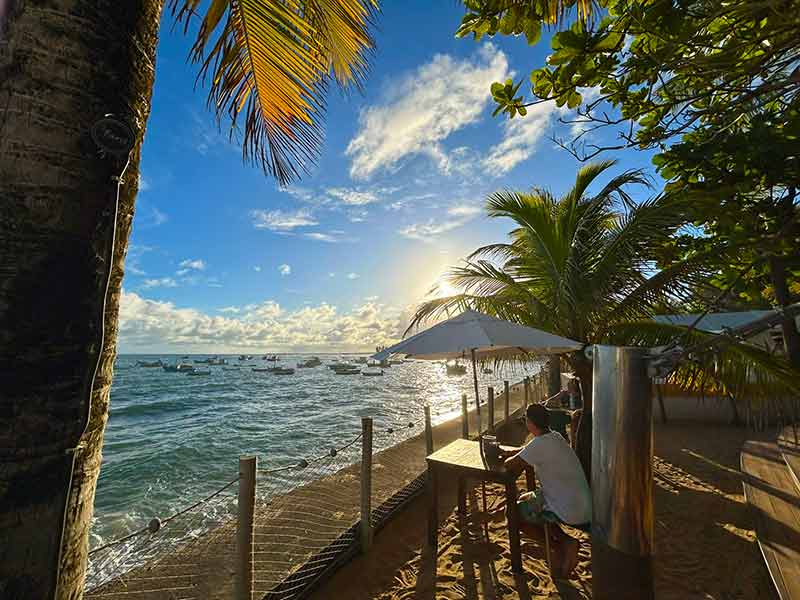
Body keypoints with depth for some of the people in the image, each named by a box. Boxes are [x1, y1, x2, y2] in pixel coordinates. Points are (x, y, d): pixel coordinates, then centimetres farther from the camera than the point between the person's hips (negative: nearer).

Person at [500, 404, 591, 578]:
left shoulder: (540, 444, -25)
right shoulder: (554, 436, 4)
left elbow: (511, 465, -21)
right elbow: (524, 451, 18)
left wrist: (507, 459, 1)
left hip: (571, 512, -9)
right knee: (524, 500, 21)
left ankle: (561, 545, 3)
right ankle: (564, 541, 14)